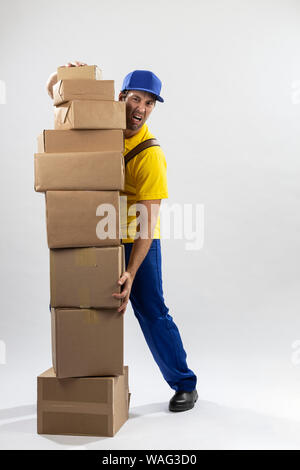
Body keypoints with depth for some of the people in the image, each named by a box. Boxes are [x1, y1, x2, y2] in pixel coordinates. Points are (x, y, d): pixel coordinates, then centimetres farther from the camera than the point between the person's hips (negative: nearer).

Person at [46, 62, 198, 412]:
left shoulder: (150, 155, -20)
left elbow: (148, 221, -23)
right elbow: (53, 89, 7)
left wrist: (131, 274, -31)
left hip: (136, 242, -5)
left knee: (151, 313, -4)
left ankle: (185, 385, 15)